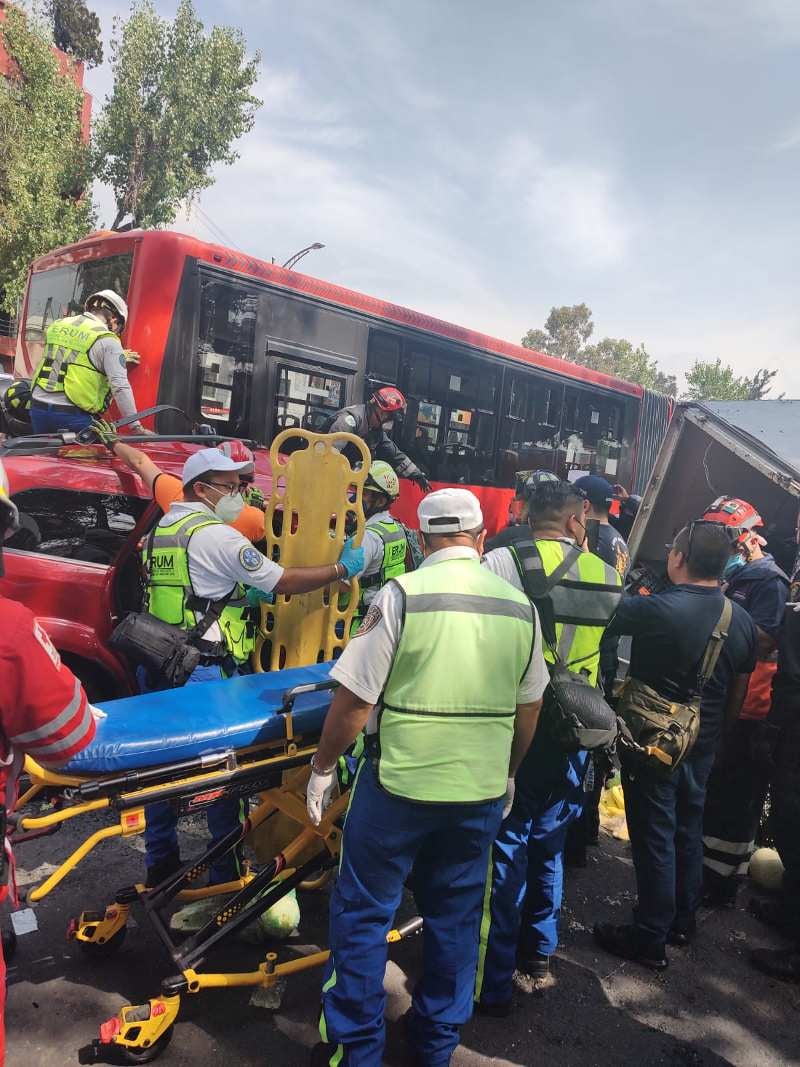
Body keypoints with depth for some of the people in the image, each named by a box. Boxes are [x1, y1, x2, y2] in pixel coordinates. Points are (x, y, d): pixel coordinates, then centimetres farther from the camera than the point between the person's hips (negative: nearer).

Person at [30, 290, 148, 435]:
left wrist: (119, 359, 31)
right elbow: (120, 387, -14)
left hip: (38, 407, 6)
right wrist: (136, 426, -10)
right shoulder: (107, 340, -7)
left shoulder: (57, 325, 13)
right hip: (72, 415, -6)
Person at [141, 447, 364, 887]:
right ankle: (227, 874, 15)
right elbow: (284, 581, -12)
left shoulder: (160, 531, 13)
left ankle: (160, 866, 30)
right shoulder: (215, 536, -14)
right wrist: (342, 569, 0)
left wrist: (244, 596, 12)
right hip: (205, 674, -9)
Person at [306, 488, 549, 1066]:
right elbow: (529, 709, 9)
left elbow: (355, 699, -13)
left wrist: (323, 767, 2)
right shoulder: (520, 606, 0)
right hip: (481, 792, 4)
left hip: (399, 784, -4)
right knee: (455, 919, 20)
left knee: (363, 914, 15)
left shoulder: (402, 594, -13)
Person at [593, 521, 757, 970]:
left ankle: (650, 938, 17)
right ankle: (683, 920, 37)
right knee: (688, 831, 20)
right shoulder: (742, 620, -3)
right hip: (703, 744, 6)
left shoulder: (654, 609, -26)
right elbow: (739, 692, 8)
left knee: (654, 837, 5)